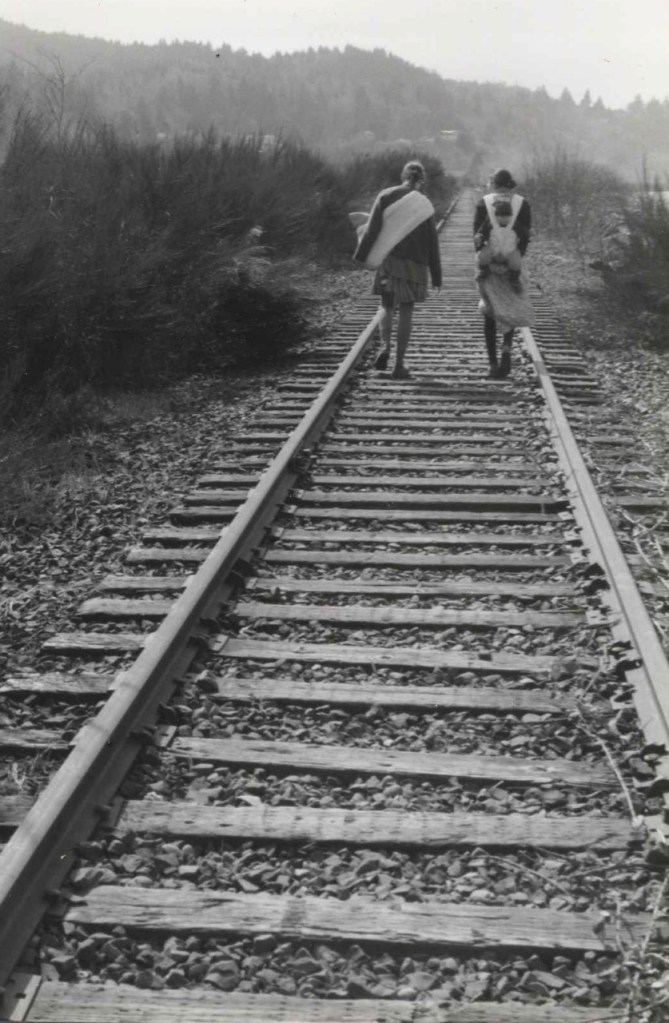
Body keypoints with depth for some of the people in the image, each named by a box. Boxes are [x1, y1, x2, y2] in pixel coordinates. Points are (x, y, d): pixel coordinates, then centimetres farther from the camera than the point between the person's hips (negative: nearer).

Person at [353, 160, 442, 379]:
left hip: (388, 260, 1)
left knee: (387, 306, 15)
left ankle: (385, 347, -10)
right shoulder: (425, 205, -1)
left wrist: (361, 255, 3)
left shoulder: (386, 196, -2)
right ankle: (399, 364, 3)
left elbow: (372, 229, -5)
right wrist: (436, 275, 7)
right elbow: (432, 242, 1)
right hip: (414, 265, -1)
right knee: (406, 312, 4)